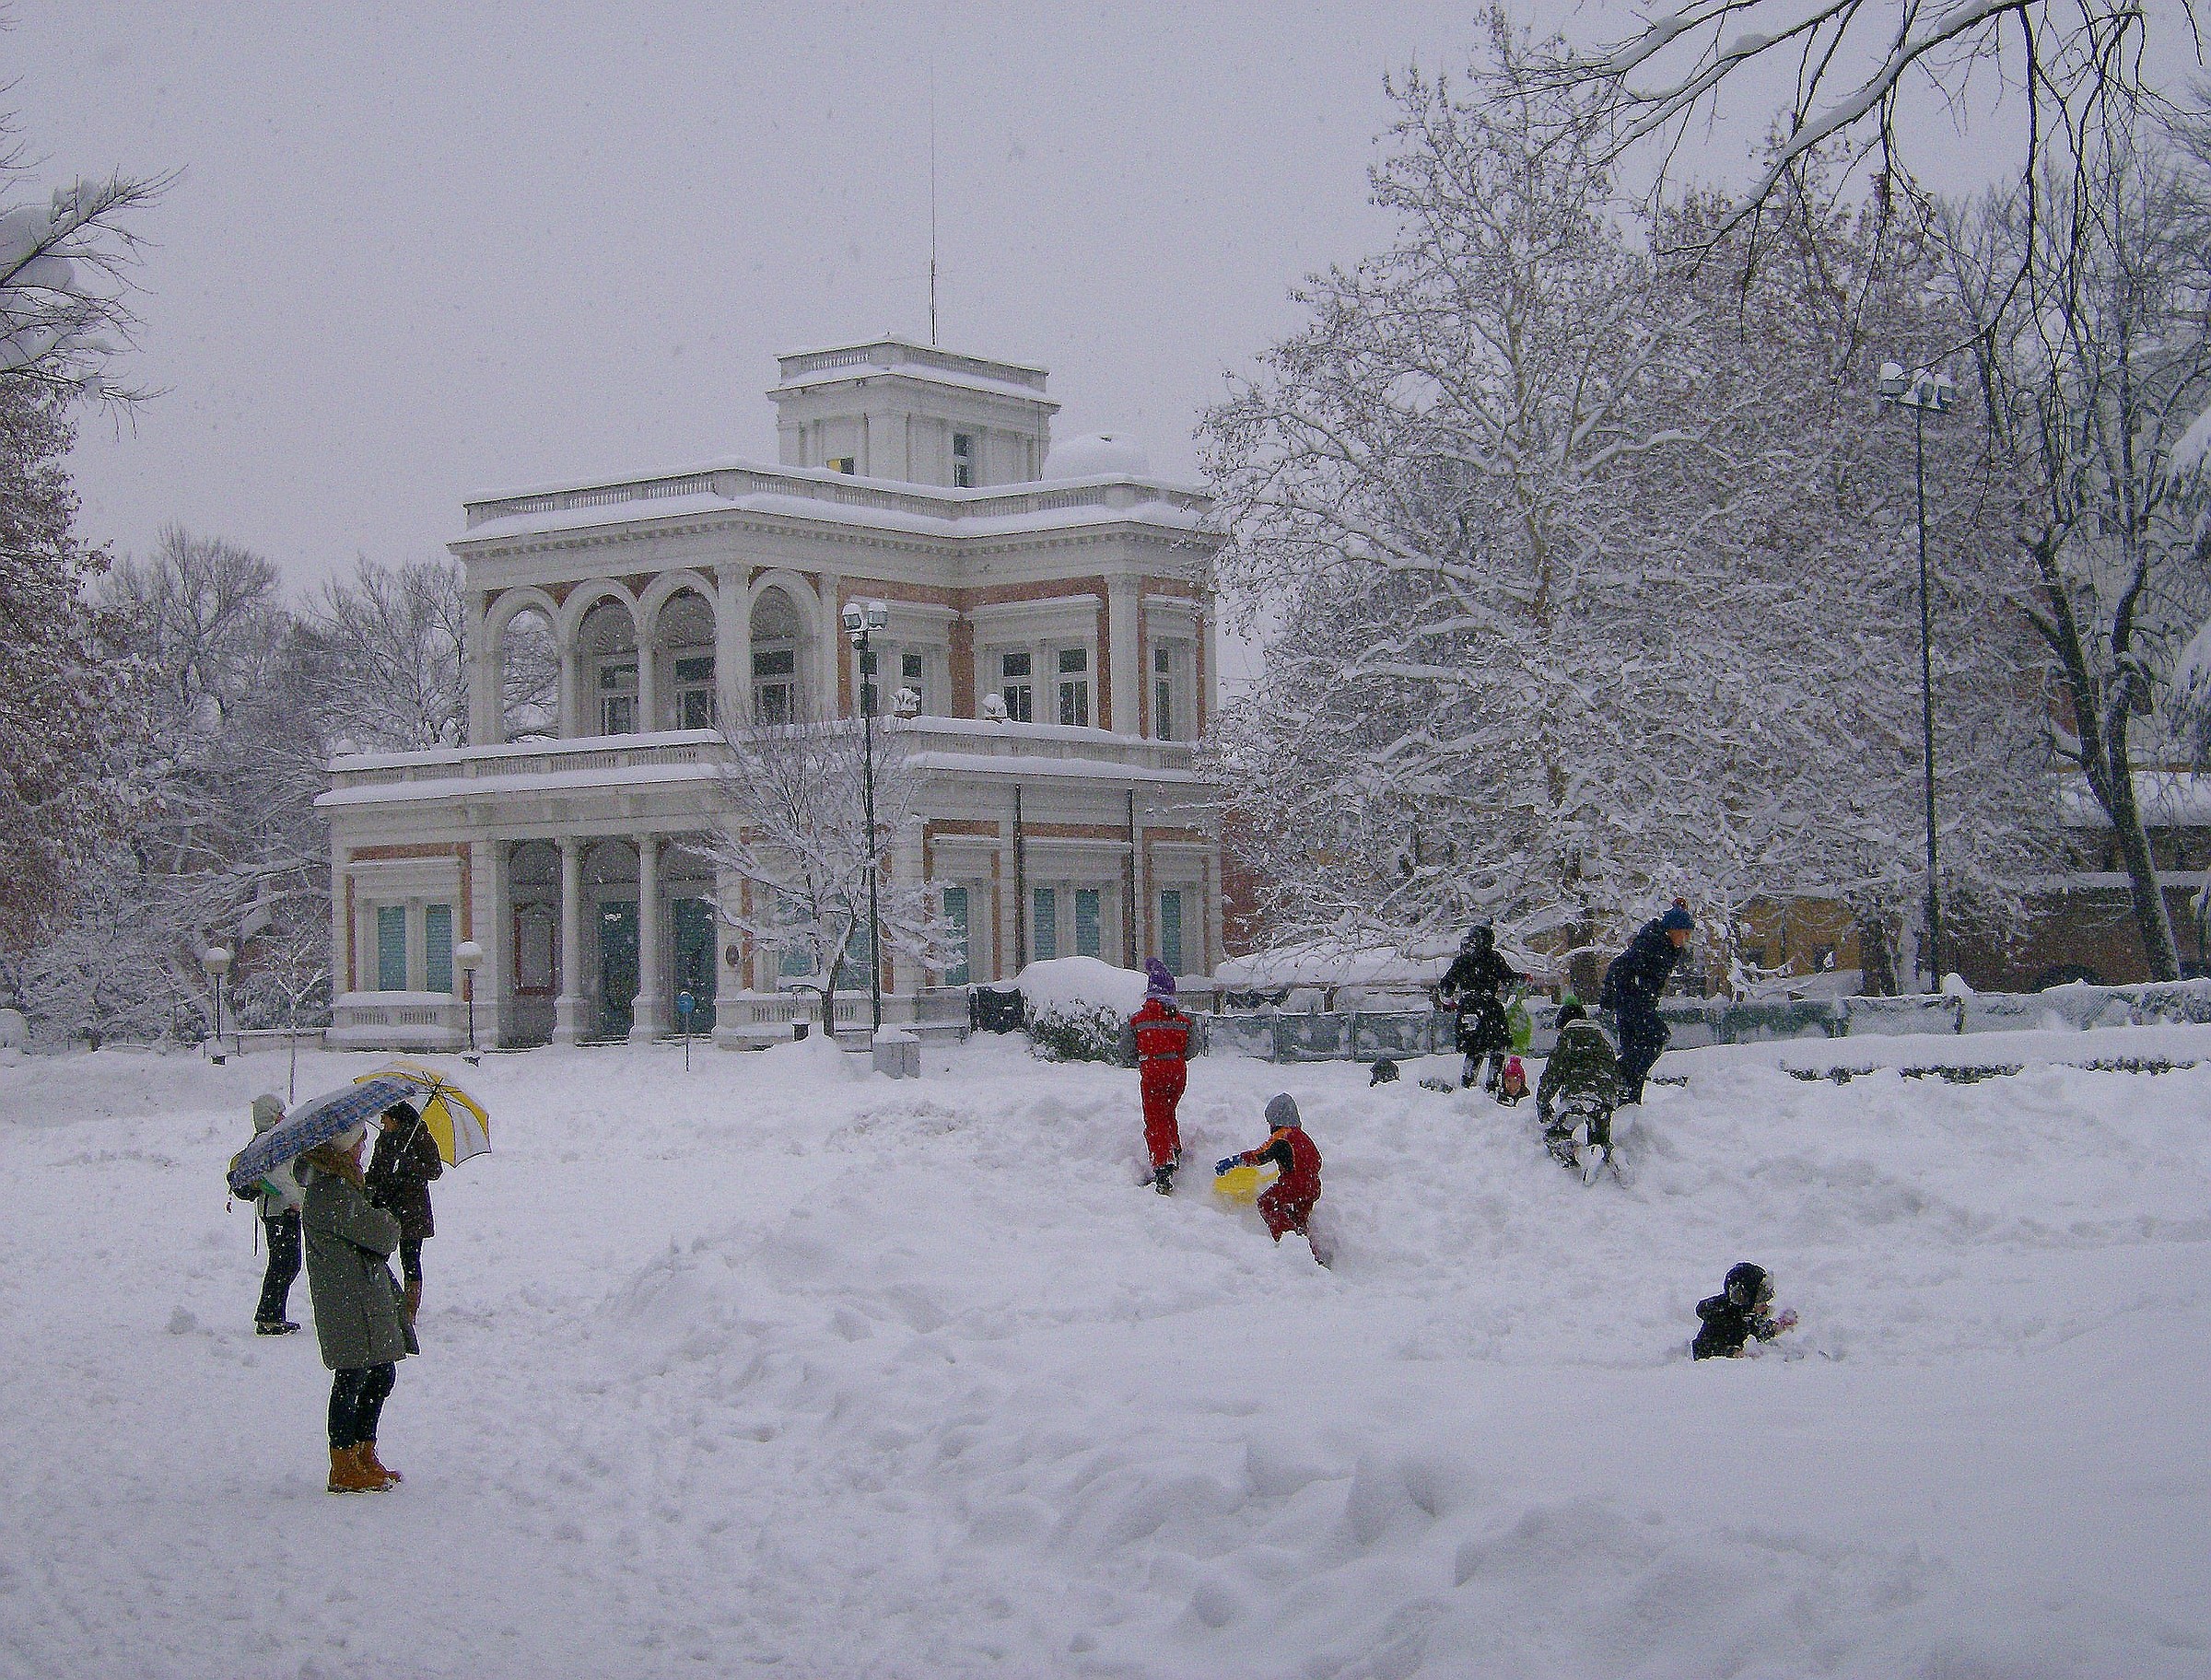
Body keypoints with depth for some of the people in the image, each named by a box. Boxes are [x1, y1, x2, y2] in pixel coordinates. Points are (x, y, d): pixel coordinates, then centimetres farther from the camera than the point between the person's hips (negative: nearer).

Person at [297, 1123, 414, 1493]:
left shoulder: (332, 1182, 16)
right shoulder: (332, 1193, -18)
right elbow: (382, 1234, -19)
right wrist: (390, 1223, 2)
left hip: (369, 1296, 11)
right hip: (350, 1300, -11)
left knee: (382, 1374, 16)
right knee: (353, 1378, -5)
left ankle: (365, 1457, 25)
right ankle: (344, 1469, 1)